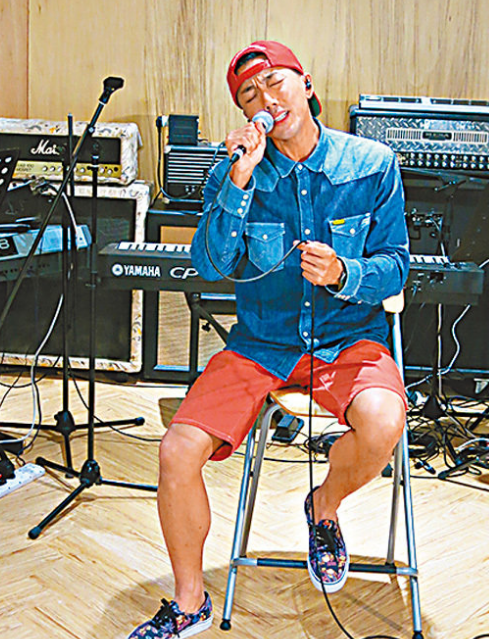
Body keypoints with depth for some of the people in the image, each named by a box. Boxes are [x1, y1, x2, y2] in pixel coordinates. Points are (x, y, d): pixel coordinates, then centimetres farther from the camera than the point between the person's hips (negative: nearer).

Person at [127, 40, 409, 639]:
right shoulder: (234, 174, 0)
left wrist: (342, 273, -22)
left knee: (381, 425, -34)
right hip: (260, 341, 1)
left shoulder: (372, 164, -2)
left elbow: (394, 266, -1)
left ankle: (325, 505, 4)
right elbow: (210, 264, -13)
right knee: (177, 453, -16)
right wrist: (239, 179, -22)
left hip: (349, 336, -1)